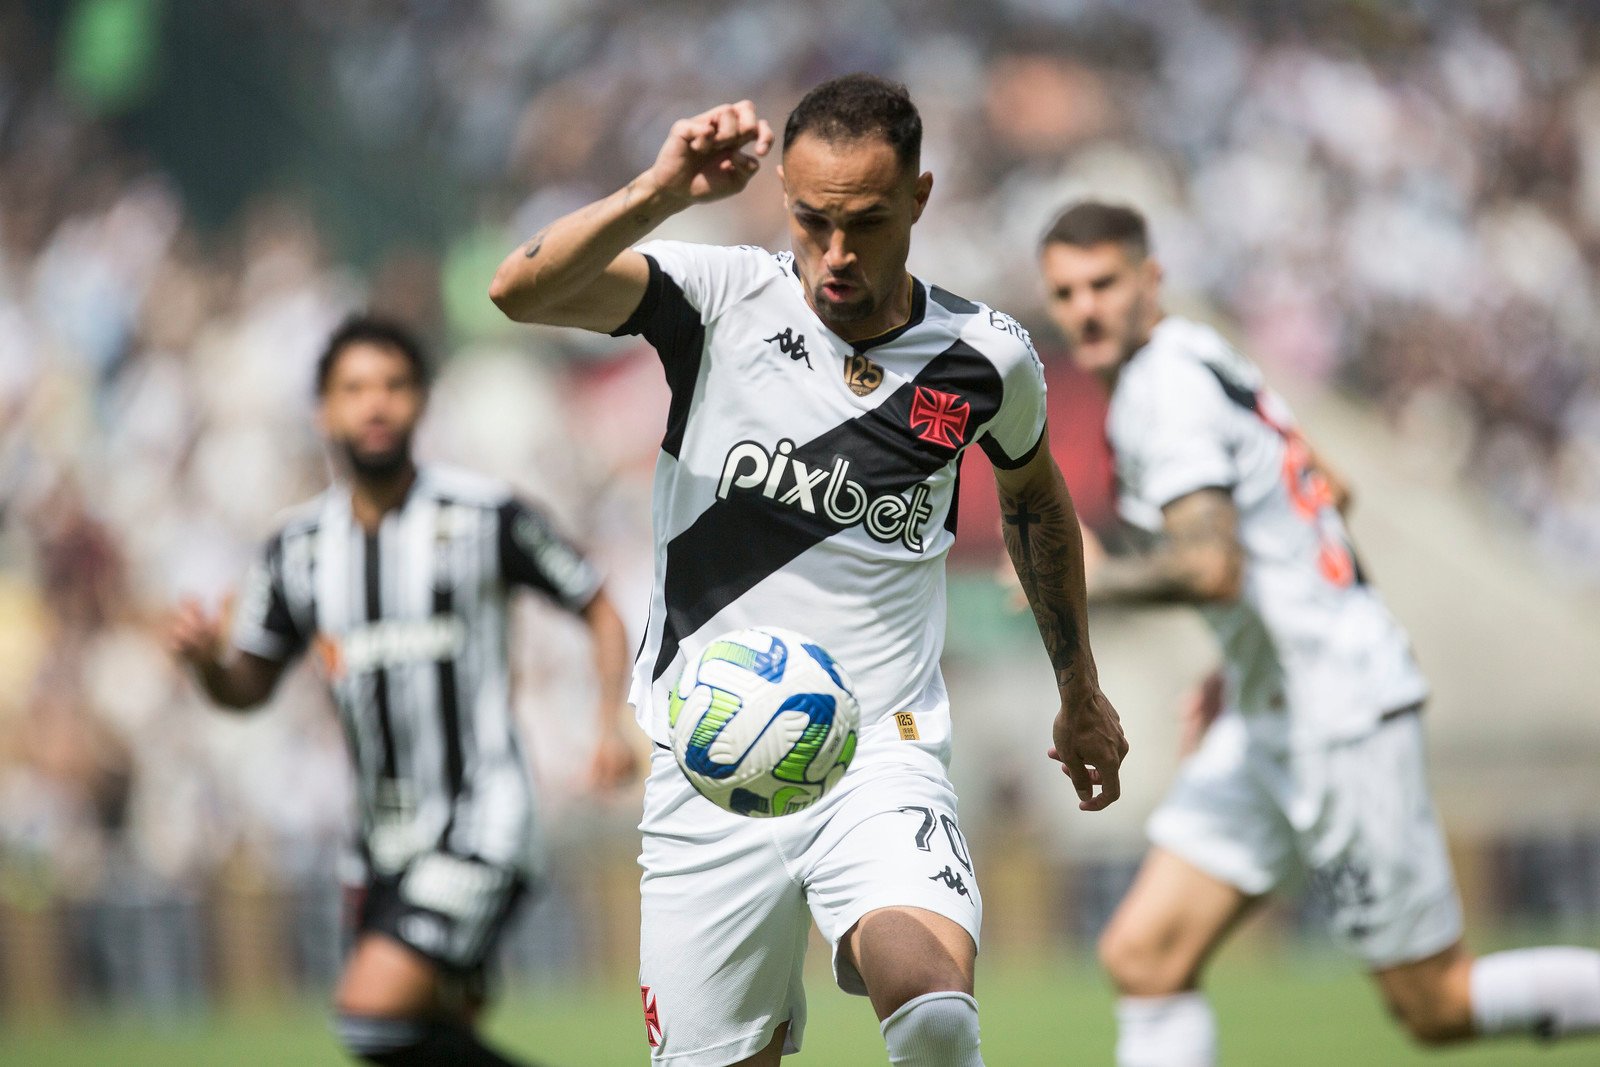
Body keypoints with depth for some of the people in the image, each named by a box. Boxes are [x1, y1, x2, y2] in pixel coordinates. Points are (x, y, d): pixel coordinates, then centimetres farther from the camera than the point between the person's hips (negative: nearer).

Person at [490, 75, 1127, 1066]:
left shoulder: (985, 358, 1)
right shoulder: (723, 298, -5)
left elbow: (1034, 493, 23)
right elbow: (522, 291, -21)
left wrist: (1081, 691, 31)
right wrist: (660, 193, -35)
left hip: (883, 760, 0)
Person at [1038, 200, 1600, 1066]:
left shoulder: (1163, 390, -18)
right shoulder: (1196, 358, 11)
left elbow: (1211, 567, -32)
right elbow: (1328, 491, 24)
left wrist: (1091, 578, -16)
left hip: (1345, 723, -10)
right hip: (1268, 725, 10)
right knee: (1143, 955, -1)